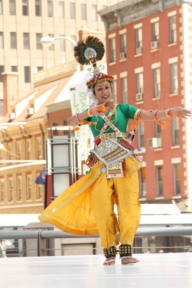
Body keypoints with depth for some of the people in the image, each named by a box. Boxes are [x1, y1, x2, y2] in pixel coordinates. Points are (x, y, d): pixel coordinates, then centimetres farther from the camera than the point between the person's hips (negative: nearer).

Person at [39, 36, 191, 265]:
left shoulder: (122, 109, 10)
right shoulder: (91, 114, 12)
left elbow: (148, 115, -3)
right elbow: (71, 121, -6)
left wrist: (171, 112, -19)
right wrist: (90, 112, -21)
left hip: (125, 164, -1)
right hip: (102, 166, 1)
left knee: (128, 206, -10)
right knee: (103, 208, -7)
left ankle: (126, 251, -12)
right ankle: (109, 252, -3)